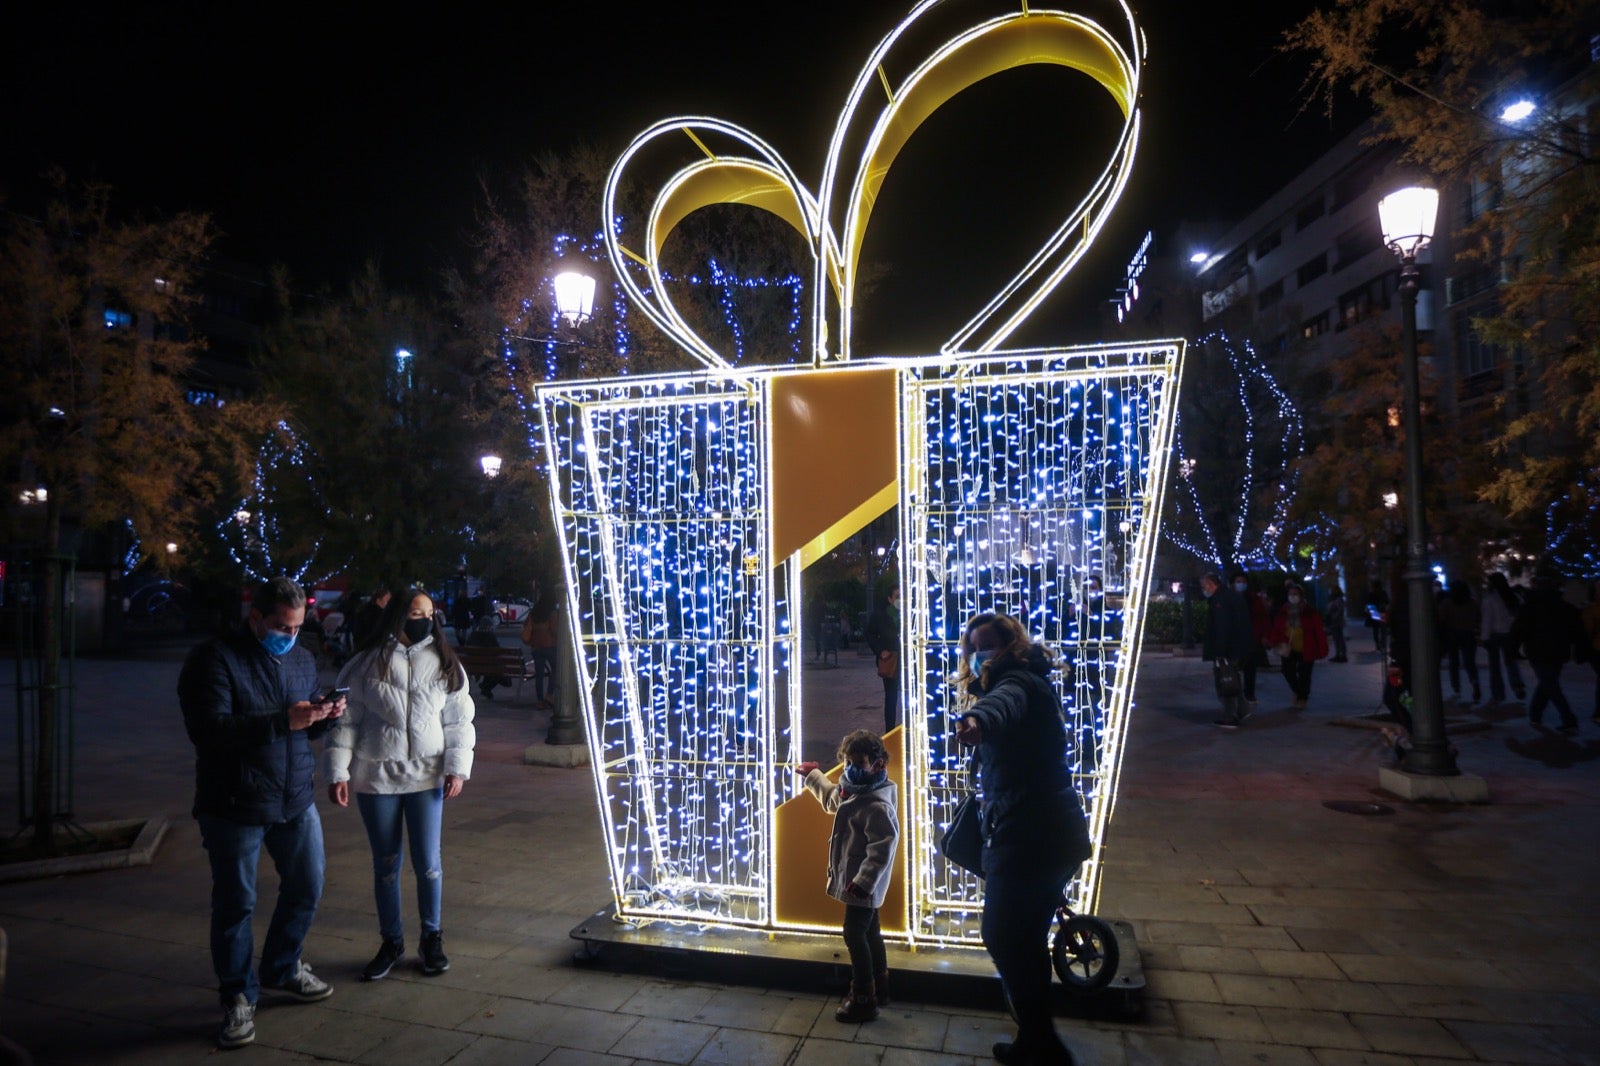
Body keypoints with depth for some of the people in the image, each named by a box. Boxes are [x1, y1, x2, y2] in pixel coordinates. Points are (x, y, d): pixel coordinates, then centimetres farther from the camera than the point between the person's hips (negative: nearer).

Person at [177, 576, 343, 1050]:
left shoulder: (302, 659, 9)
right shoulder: (214, 659, -11)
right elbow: (209, 730, -22)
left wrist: (324, 717, -7)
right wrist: (283, 721, -28)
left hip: (296, 798, 6)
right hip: (235, 807, -6)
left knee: (306, 886, 14)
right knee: (235, 903, 5)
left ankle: (282, 968, 37)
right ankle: (238, 997, 23)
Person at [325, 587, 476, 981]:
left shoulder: (444, 664, 0)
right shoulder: (368, 662, -4)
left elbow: (459, 721, 3)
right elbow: (346, 719, -1)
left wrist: (457, 768, -5)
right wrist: (338, 772, -5)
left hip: (427, 776, 0)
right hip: (376, 777, 0)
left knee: (428, 862, 5)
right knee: (385, 864, 12)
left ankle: (432, 939, 24)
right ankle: (391, 942, 28)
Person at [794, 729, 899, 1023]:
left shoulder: (878, 806, -26)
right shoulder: (852, 791, 4)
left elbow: (882, 848, -30)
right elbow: (833, 798, 28)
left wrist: (862, 882, -29)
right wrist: (812, 775, 38)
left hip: (863, 884, -10)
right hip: (855, 880, 10)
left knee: (854, 935, -3)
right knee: (869, 933, 20)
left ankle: (863, 1000, 9)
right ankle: (879, 989, 35)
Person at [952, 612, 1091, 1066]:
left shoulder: (1018, 681, -13)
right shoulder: (1025, 684, 19)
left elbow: (1005, 702, -39)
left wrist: (978, 717, -59)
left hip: (1030, 835, -11)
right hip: (1051, 831, 11)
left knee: (1002, 937, -2)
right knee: (1025, 938, 19)